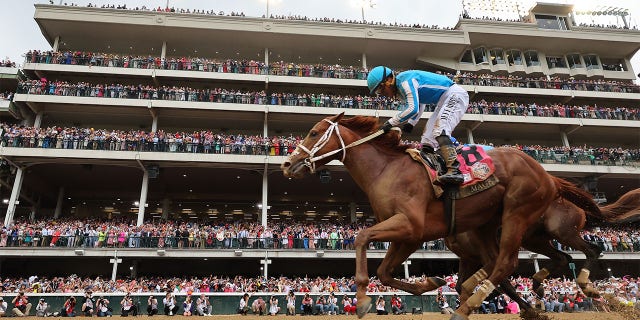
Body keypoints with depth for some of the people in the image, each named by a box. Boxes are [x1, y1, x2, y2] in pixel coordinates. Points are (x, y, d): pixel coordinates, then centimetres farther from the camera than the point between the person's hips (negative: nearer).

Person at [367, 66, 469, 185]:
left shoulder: (405, 81, -22)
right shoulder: (401, 89, 10)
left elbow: (413, 109, -28)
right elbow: (419, 105, 20)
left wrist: (391, 122, -21)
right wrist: (411, 122, 5)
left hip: (454, 94, -11)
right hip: (444, 100, 11)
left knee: (439, 130, -28)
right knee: (427, 141, 5)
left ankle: (454, 170, -38)